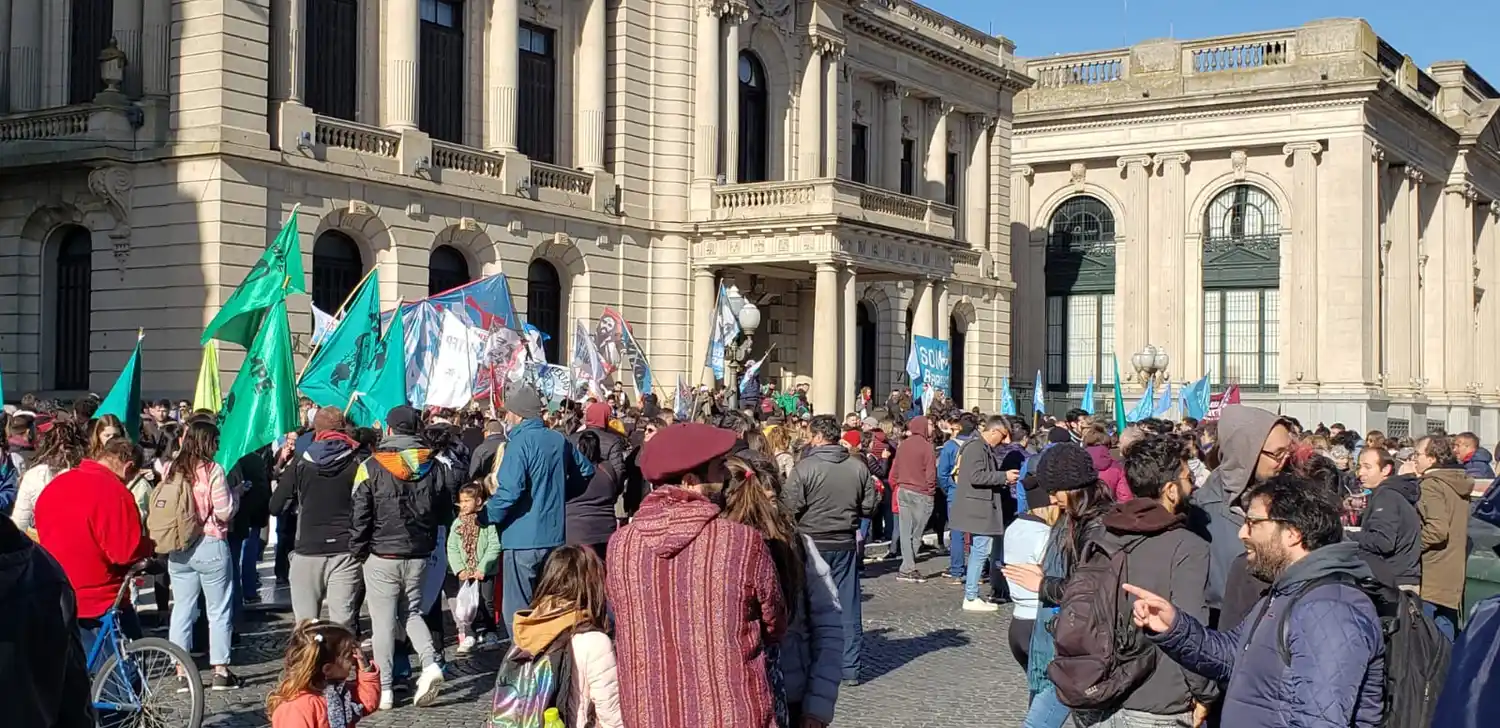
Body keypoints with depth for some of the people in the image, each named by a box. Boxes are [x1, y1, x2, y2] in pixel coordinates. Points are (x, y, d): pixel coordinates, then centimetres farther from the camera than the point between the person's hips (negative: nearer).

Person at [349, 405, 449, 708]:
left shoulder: (372, 467, -10)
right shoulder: (431, 466, 1)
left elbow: (359, 515, -9)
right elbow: (445, 511, 8)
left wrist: (358, 551, 3)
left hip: (383, 556, -4)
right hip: (419, 555, 4)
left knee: (383, 622, 4)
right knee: (412, 612, 18)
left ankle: (385, 689, 6)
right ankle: (430, 663, -5)